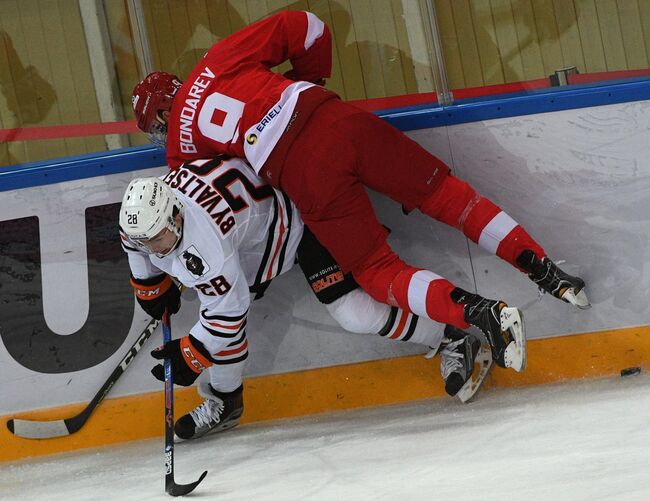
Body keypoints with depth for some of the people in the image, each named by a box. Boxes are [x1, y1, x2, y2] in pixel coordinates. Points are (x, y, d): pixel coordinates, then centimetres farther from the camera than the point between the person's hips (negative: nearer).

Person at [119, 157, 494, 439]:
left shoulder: (204, 240, -39)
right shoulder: (146, 216, -16)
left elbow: (229, 308, -29)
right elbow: (140, 246, 11)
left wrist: (189, 356, -19)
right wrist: (151, 288, 22)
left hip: (300, 214, -9)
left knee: (353, 313, -17)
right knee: (221, 310, -1)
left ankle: (455, 342, -2)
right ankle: (226, 403, 19)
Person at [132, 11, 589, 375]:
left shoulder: (182, 139, 17)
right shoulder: (221, 58, 23)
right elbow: (305, 28, 22)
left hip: (304, 175, -4)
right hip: (340, 121, 4)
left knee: (377, 271, 4)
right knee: (441, 192, 11)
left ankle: (478, 312, -18)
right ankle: (542, 268, 0)